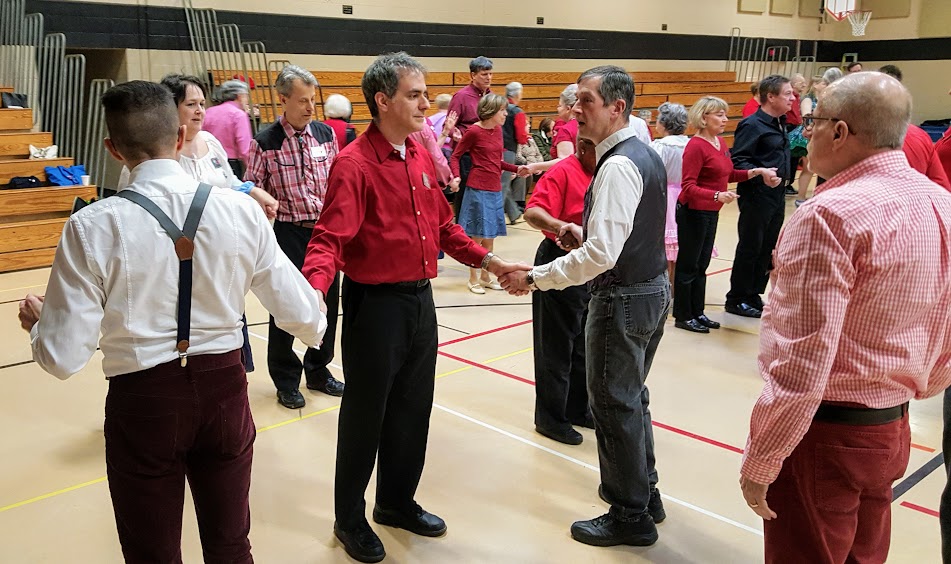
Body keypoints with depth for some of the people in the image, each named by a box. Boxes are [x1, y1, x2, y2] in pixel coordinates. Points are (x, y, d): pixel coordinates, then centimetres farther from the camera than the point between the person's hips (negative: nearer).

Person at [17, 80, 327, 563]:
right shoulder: (242, 210, -10)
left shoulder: (93, 227, -16)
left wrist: (37, 323, 11)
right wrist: (317, 324, 20)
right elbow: (302, 317, -5)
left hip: (143, 398, -2)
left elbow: (63, 358, -13)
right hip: (224, 387, 2)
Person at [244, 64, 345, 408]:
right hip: (288, 233, -4)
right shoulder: (266, 142, -8)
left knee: (326, 302, 12)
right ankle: (286, 381, 23)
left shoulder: (326, 134, 5)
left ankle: (318, 370, 32)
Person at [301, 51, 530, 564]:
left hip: (420, 300, 7)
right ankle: (350, 519, 28)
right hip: (375, 304, -7)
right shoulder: (354, 164, -16)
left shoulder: (421, 157, 8)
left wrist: (489, 261, 10)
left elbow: (443, 226, 16)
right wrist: (313, 289, -41)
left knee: (413, 409, 18)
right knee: (365, 415, 7)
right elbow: (330, 239, -24)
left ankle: (397, 501, 39)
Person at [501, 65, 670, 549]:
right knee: (632, 397, 22)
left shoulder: (617, 167, -22)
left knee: (615, 405, 4)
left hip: (623, 300, -10)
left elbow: (601, 254, -29)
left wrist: (535, 278, -23)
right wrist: (587, 232, 9)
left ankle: (630, 516, 18)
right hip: (653, 290, 10)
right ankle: (643, 490, 38)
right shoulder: (645, 154, 9)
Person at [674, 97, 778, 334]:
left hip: (711, 212, 8)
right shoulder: (695, 146, -18)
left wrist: (756, 172, 4)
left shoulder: (720, 142, 7)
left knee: (702, 265, 16)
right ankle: (683, 316, 14)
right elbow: (689, 187, -22)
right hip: (693, 212, -8)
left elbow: (728, 174, 15)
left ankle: (697, 312, 27)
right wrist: (718, 195, -33)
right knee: (688, 265, 3)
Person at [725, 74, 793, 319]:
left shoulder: (780, 124, 12)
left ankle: (753, 296, 23)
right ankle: (737, 300, 12)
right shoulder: (752, 125, -14)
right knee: (750, 249, 0)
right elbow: (738, 162, -19)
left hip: (776, 196, 9)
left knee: (768, 249, 12)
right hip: (756, 196, -9)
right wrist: (760, 174, -31)